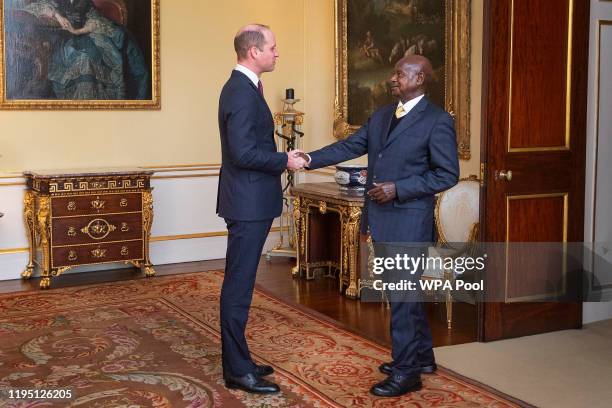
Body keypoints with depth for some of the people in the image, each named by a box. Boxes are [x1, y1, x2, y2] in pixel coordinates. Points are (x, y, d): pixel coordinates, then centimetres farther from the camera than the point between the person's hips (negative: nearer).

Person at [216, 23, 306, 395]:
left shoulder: (242, 87, 14)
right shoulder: (243, 93, -18)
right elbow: (243, 153, -24)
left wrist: (281, 159, 9)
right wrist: (285, 161, -13)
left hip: (249, 201, 11)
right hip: (248, 203, -11)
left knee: (240, 283, 15)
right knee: (239, 286, -3)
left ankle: (237, 360, 26)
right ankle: (238, 370, 6)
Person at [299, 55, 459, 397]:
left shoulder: (438, 121, -11)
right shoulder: (381, 115, 12)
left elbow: (448, 174, -12)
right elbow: (350, 146, 8)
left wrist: (398, 188, -18)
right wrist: (310, 159, -5)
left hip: (409, 220, -8)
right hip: (380, 218, 8)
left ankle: (406, 373, 8)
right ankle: (422, 356, 33)